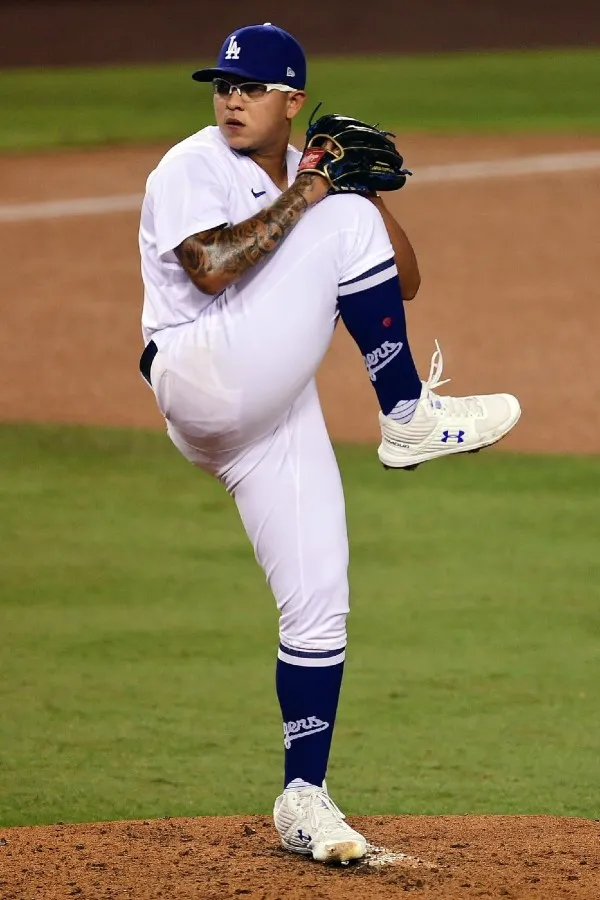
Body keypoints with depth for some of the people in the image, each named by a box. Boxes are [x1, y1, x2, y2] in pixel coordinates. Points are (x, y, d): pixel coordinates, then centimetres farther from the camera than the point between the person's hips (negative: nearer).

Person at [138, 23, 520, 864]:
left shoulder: (310, 179, 16)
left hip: (279, 414, 7)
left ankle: (303, 800, 9)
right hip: (202, 382, -7)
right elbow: (211, 268, -23)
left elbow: (401, 282, 12)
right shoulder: (191, 169, -4)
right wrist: (303, 198, -16)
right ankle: (410, 419, -16)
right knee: (345, 225, -18)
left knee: (318, 606, -1)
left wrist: (372, 191, -3)